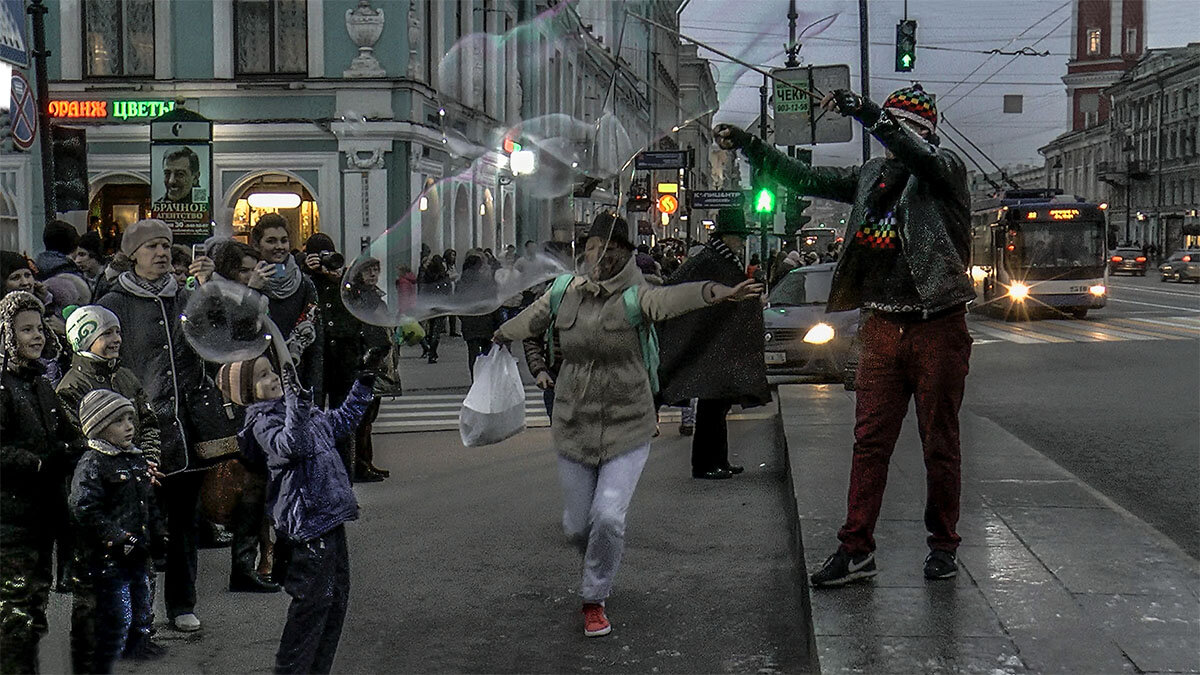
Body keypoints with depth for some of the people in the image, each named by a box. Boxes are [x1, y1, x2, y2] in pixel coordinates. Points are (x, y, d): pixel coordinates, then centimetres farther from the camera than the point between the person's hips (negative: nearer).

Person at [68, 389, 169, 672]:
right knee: (116, 616, -6)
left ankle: (137, 644, 43)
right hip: (109, 558, -8)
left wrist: (158, 535, 15)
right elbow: (85, 510, -23)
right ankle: (100, 666, 5)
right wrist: (118, 538, -23)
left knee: (143, 601, 22)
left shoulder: (136, 459, 12)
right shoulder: (91, 463, -15)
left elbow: (150, 503, 23)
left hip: (139, 553, 8)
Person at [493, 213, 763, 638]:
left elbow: (670, 299, -34)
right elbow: (531, 319, 23)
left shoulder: (634, 296, -12)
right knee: (577, 525, 9)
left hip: (627, 427, -3)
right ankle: (597, 566, 45)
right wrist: (501, 336, 43)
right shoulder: (565, 293, 1)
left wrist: (718, 293, -54)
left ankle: (595, 599, 12)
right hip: (574, 426, 4)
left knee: (609, 516, -13)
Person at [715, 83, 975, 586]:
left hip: (937, 328, -5)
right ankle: (857, 549, 7)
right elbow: (806, 180, 16)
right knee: (870, 440, 3)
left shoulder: (945, 169, -4)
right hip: (882, 326, 5)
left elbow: (917, 154, -26)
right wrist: (748, 147, 10)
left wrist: (863, 111, -34)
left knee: (940, 443, 5)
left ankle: (943, 544, 20)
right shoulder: (871, 175, 13)